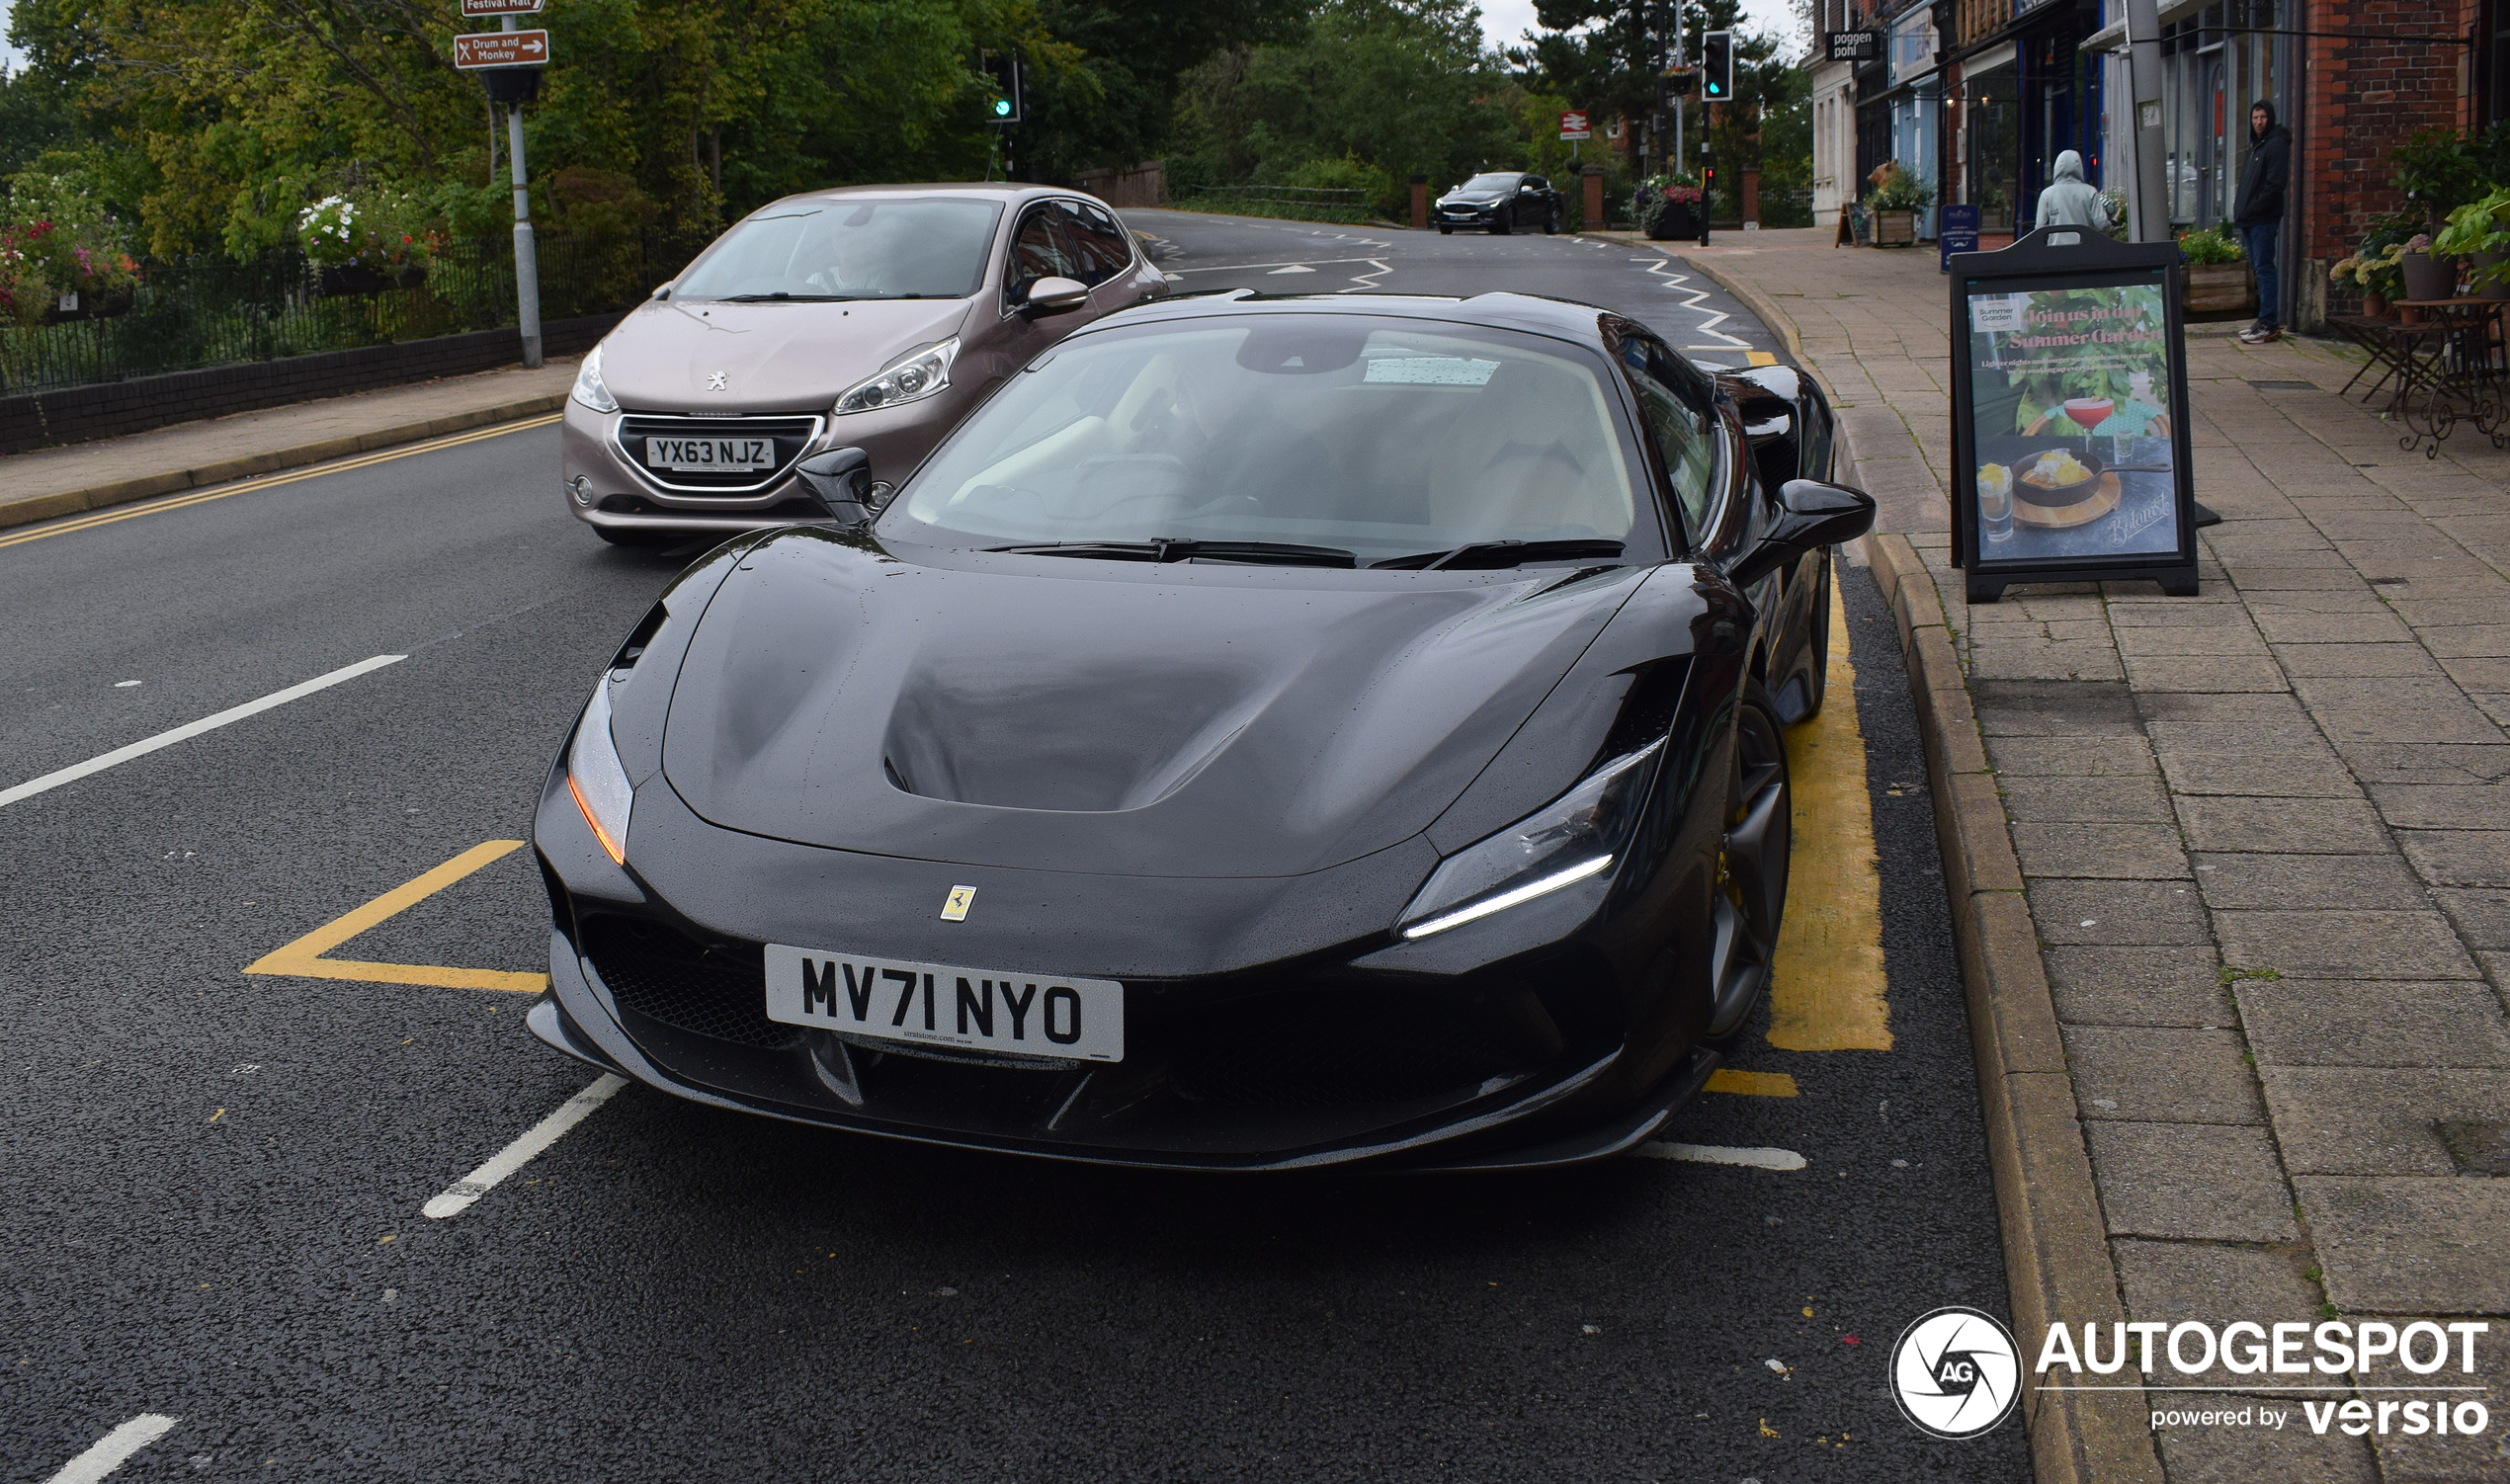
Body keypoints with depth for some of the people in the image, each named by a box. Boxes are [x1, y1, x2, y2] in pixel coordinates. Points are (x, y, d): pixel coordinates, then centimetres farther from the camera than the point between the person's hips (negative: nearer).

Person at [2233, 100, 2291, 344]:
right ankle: (2265, 321, 17)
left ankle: (2270, 324, -12)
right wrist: (2241, 212, 12)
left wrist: (2251, 210, -17)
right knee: (2258, 268, 11)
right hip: (2250, 220, 10)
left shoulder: (2276, 145, -9)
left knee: (2264, 268, -11)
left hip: (2264, 219, -10)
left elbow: (2275, 184, -17)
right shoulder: (2256, 145, 20)